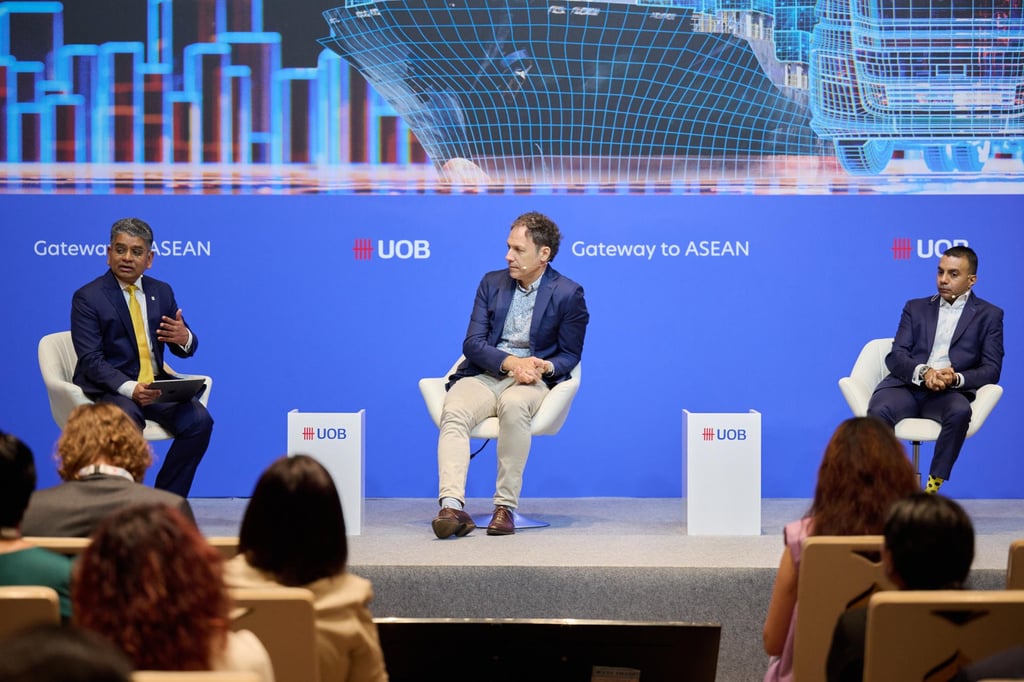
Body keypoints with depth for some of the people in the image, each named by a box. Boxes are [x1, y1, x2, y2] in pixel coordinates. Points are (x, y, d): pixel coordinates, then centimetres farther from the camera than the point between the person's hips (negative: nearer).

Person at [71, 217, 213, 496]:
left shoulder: (162, 292, 12)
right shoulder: (87, 297, -4)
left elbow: (184, 349, 14)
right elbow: (91, 361, -12)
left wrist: (184, 338, -13)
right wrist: (130, 388, -29)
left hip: (156, 385, 5)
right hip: (110, 387, -5)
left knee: (199, 421, -21)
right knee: (128, 421, -37)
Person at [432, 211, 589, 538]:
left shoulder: (568, 294, 3)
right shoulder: (492, 283, 12)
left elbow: (570, 354, 7)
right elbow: (472, 343, 5)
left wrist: (545, 367, -16)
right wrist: (510, 361, -14)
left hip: (531, 380, -3)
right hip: (483, 375, 3)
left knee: (513, 405, -39)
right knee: (453, 411, -31)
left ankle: (505, 506, -33)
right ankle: (452, 507, -46)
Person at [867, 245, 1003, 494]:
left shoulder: (989, 315, 14)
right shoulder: (916, 308, 20)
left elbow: (991, 370, 5)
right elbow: (896, 357, 8)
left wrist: (956, 378, -16)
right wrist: (923, 372, -14)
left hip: (949, 392, -1)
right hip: (907, 386, 1)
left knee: (960, 412, -38)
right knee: (879, 411, -33)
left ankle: (932, 488, -30)